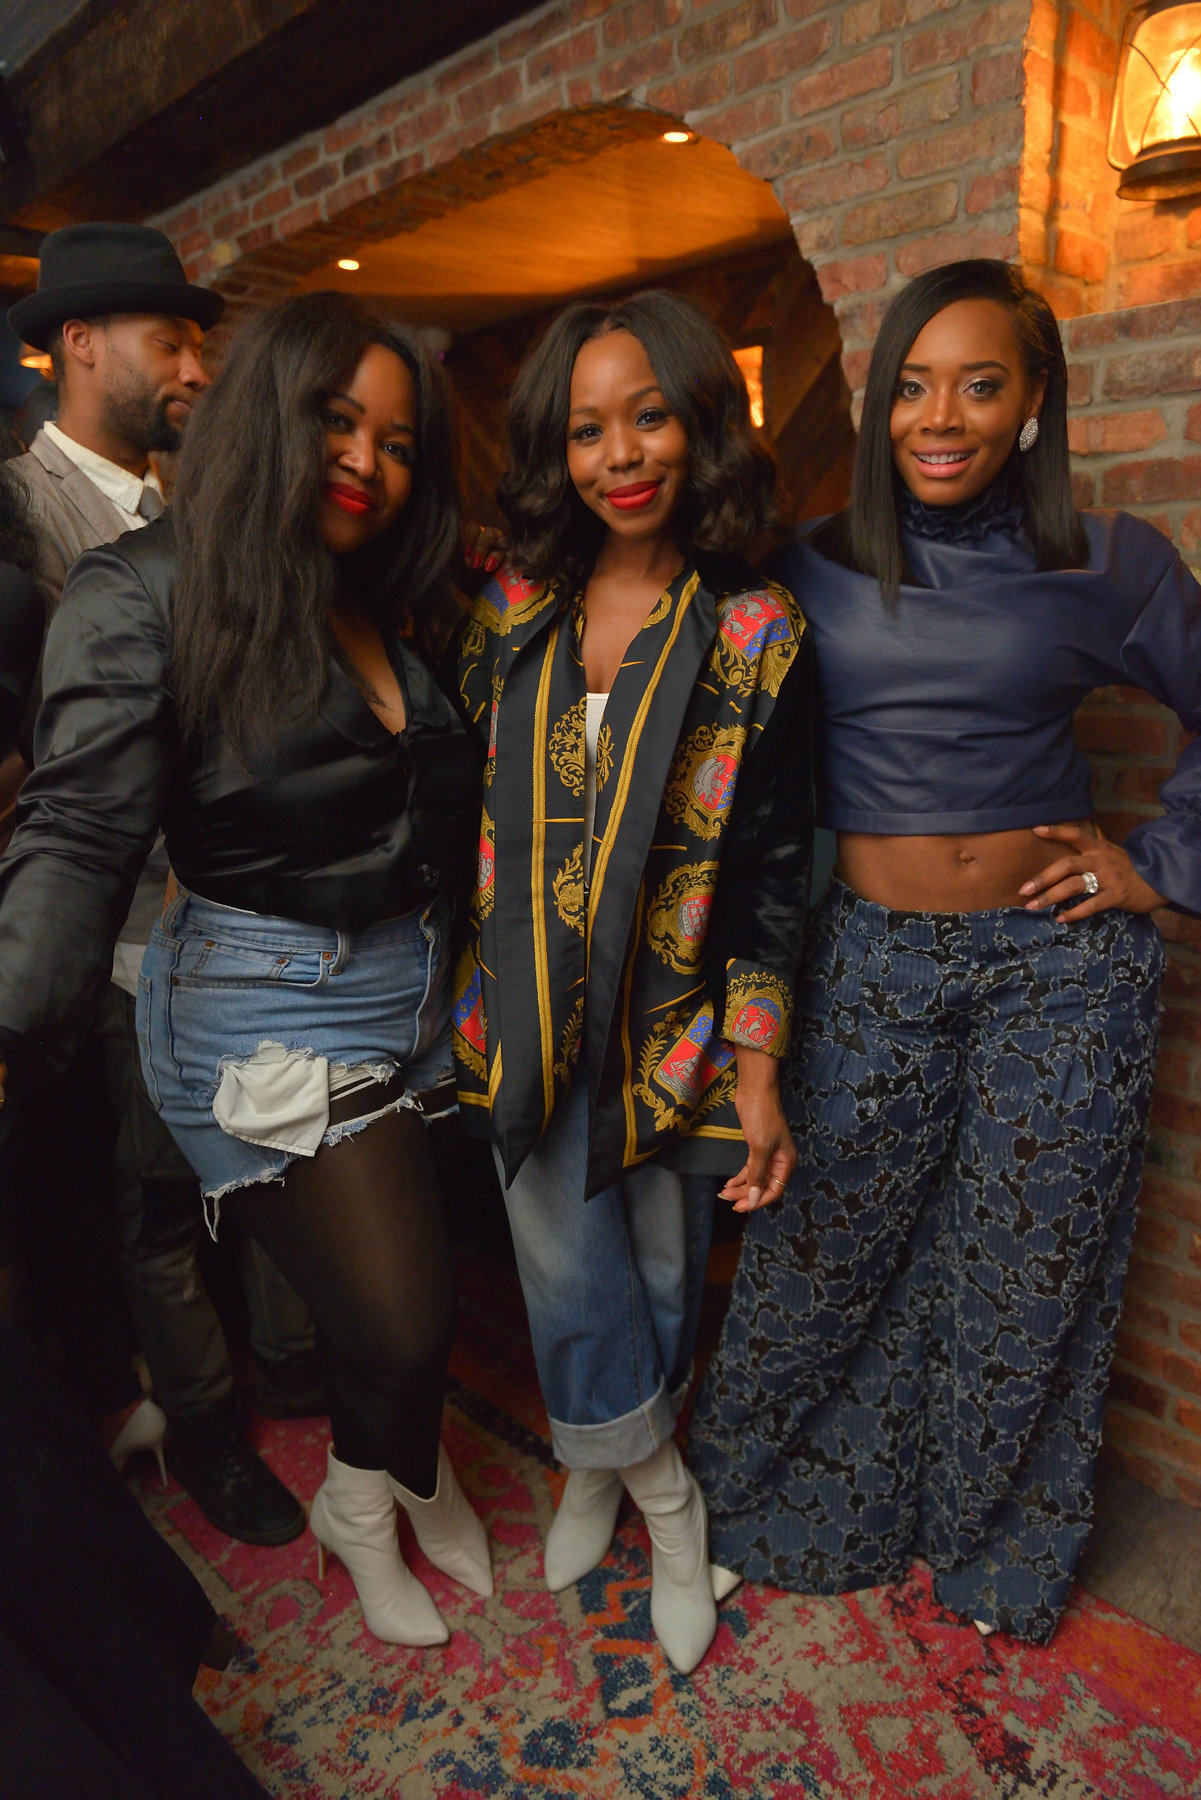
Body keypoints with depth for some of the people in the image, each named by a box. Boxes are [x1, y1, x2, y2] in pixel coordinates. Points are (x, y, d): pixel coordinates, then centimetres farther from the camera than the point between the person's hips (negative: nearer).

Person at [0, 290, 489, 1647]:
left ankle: (389, 1488, 44)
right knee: (400, 1316, 0)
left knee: (390, 1290, 12)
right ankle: (378, 1499, 36)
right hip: (267, 1011, -5)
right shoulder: (148, 594, -10)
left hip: (414, 993, 6)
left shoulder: (393, 609, 9)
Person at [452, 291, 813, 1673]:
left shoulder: (753, 634, -6)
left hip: (674, 1016, -2)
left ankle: (604, 1467, 42)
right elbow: (466, 806, 9)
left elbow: (770, 866, -6)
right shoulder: (513, 609, 2)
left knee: (659, 1268, 13)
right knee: (569, 1275, 6)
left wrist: (757, 1067, -9)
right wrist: (453, 984, 7)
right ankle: (661, 1496, 34)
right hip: (526, 1012, 2)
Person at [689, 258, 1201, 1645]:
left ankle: (995, 1549, 41)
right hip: (871, 963, 0)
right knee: (822, 1258, 10)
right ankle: (772, 1510, 40)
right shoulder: (814, 571, 0)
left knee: (1027, 1271, 13)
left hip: (1060, 961, 1)